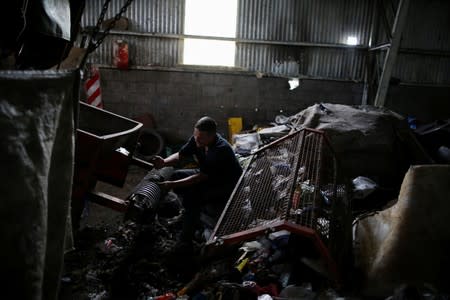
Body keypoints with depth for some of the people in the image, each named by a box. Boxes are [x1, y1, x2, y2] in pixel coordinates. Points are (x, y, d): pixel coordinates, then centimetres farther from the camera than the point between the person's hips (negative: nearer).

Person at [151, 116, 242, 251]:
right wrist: (164, 162, -27)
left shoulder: (220, 150, -36)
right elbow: (180, 155, -5)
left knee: (192, 195, -28)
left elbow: (200, 177, -33)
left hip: (228, 184, -8)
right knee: (177, 175, -7)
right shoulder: (197, 139, -13)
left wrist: (173, 184, -34)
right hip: (208, 175, 8)